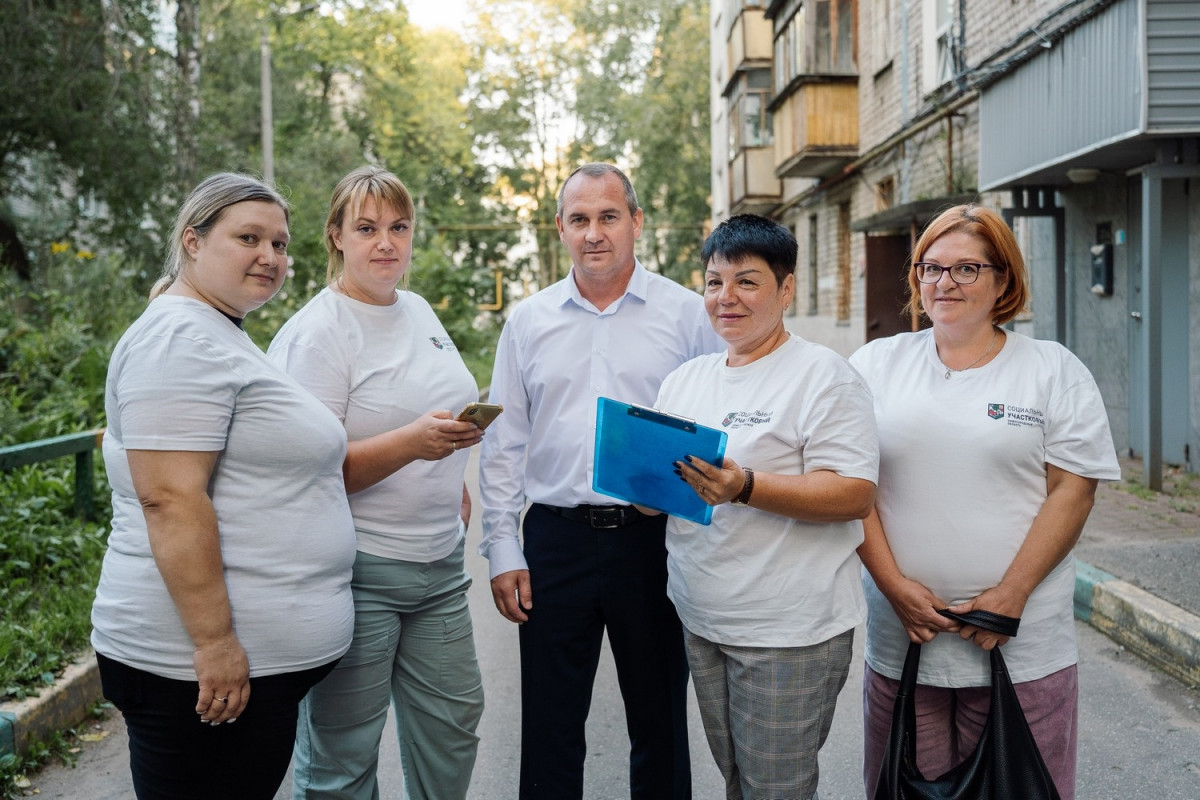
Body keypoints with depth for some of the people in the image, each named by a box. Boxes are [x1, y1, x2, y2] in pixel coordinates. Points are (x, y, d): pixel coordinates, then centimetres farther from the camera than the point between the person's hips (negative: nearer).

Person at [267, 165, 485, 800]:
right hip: (360, 573, -7)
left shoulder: (418, 309, 11)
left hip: (439, 560, 8)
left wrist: (455, 482, 20)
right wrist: (410, 443, -31)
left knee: (454, 718, 16)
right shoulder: (316, 332, -14)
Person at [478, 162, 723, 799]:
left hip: (653, 537, -1)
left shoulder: (685, 313, 1)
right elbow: (503, 445, 8)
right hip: (555, 538, 2)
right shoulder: (528, 321, 7)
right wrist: (502, 551, 2)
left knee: (660, 725, 12)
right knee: (549, 730, 11)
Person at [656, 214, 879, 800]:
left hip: (788, 634, -6)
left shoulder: (824, 375, -9)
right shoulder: (684, 380, 12)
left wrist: (744, 487, -29)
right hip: (700, 621, 7)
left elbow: (855, 495, -18)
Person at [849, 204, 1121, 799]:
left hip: (1022, 644, -1)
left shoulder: (1054, 371, 3)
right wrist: (893, 583, -8)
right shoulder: (876, 365, 6)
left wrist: (1011, 594, -11)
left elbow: (1073, 490, -3)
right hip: (901, 636, 1)